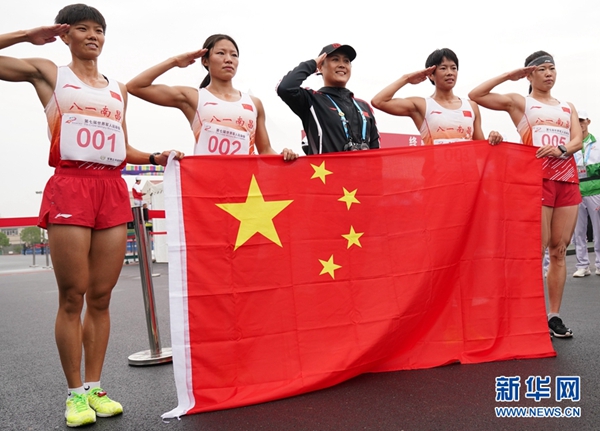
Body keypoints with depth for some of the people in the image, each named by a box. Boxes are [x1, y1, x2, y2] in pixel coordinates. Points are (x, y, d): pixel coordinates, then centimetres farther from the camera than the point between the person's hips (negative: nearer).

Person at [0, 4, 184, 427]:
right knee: (72, 297, -1)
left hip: (114, 190, 4)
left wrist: (154, 158, 5)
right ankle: (75, 393, 10)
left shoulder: (118, 89, 22)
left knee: (101, 297, 5)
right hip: (69, 186, -3)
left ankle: (95, 387, 15)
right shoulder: (48, 73, 12)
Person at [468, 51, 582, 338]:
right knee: (536, 250, -9)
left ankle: (554, 315, 9)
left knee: (559, 250, 4)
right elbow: (475, 95, -2)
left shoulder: (568, 107, 22)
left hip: (568, 180, 5)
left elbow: (578, 140, 7)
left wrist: (561, 149, -14)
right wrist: (508, 76, 1)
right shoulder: (519, 102, 9)